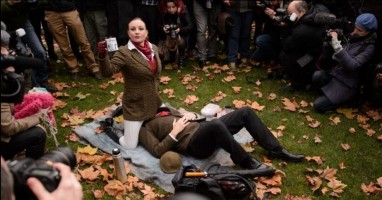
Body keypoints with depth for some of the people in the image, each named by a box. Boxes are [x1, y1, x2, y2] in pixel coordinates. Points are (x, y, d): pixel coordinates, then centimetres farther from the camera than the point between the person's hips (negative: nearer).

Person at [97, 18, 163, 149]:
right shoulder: (124, 52, -19)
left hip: (153, 103, 6)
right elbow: (108, 72, -35)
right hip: (135, 105, -6)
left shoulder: (153, 48, 0)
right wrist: (103, 55, -51)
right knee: (130, 146, -3)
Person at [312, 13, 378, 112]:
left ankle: (346, 97, 10)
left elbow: (353, 65, -30)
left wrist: (337, 45, -35)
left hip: (348, 84, -6)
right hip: (337, 73, 6)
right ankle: (330, 90, 3)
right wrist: (332, 41, -7)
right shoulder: (355, 38, 4)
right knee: (317, 76, -26)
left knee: (319, 105, -14)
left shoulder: (369, 47, -16)